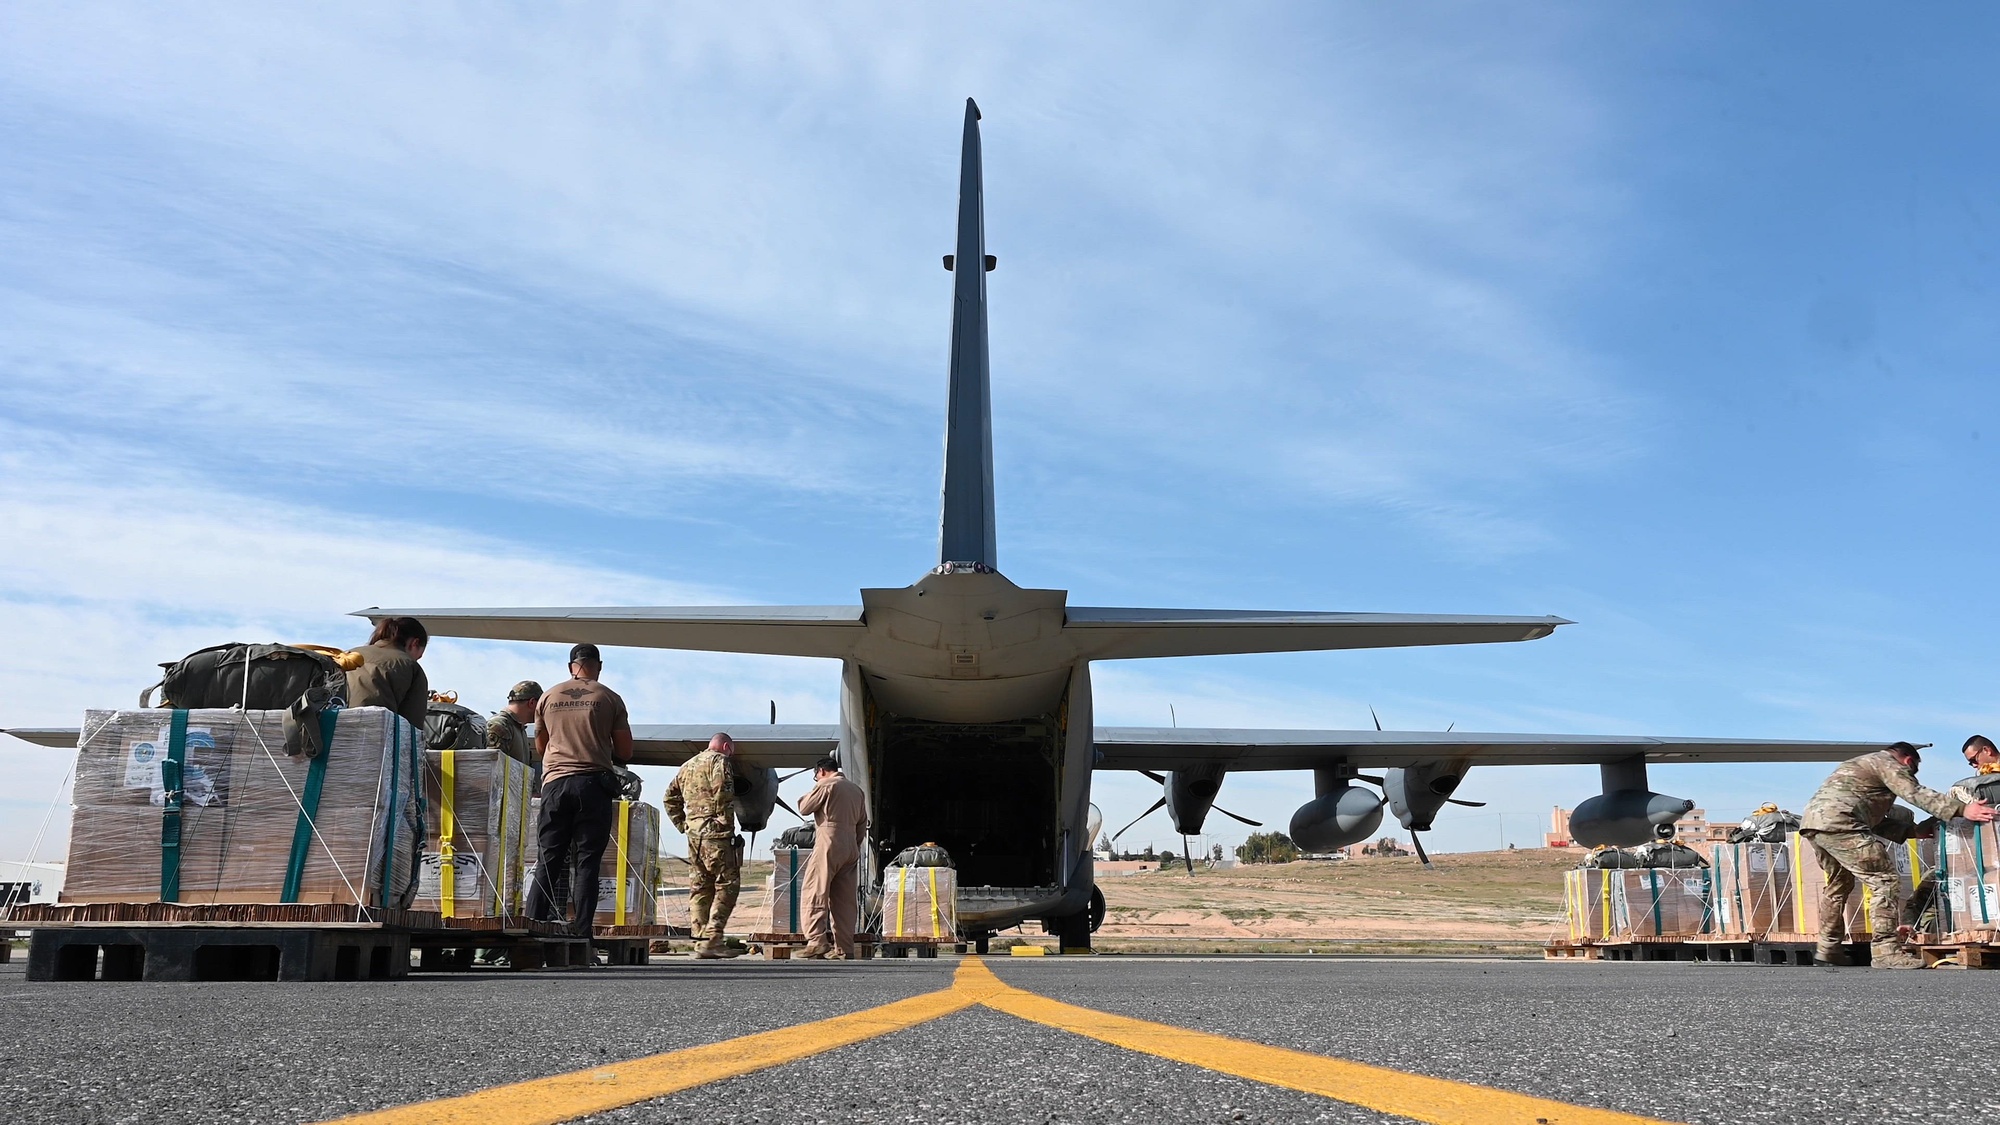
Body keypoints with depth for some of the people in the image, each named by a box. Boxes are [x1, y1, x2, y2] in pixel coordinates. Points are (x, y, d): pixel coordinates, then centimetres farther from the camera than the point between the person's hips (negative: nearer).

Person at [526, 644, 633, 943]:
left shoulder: (548, 697, 11)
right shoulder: (609, 699, 3)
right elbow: (625, 752, 5)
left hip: (555, 783, 2)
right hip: (594, 783, -2)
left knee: (547, 860, 6)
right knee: (587, 861, 0)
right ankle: (581, 932, -5)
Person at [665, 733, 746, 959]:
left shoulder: (688, 766, 22)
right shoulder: (718, 761, -4)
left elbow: (670, 798, 23)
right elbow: (723, 794, -18)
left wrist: (683, 825, 19)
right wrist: (727, 823, -7)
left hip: (693, 832, 8)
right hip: (714, 832, -8)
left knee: (699, 887, 11)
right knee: (727, 885, -6)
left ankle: (698, 938, 10)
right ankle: (712, 939, -12)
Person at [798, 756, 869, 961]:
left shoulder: (825, 785, -4)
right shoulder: (857, 790, 18)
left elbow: (804, 809, 1)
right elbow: (862, 823, 18)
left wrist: (809, 795, 19)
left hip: (828, 845, -7)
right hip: (851, 848, 7)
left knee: (816, 893, -6)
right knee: (844, 899, 7)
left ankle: (817, 941, -17)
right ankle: (844, 948, 5)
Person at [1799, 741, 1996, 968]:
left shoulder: (1859, 764, 34)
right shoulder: (1888, 764, 7)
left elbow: (1877, 820, 35)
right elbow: (1916, 794, -11)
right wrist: (1962, 809, -17)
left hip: (1810, 819, 10)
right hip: (1837, 823, -10)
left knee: (1838, 884, 26)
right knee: (1884, 879, -7)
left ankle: (1828, 950, 30)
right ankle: (1886, 951, -11)